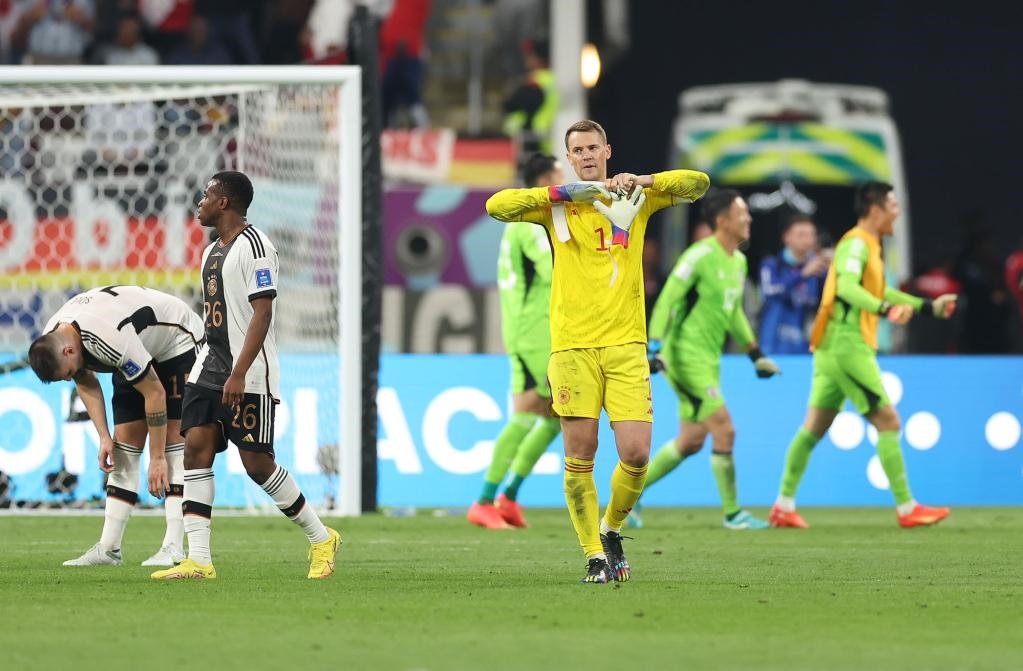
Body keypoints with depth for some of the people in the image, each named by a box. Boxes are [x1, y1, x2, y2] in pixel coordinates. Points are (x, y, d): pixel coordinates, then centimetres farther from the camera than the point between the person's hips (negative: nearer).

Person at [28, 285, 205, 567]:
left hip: (178, 343, -8)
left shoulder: (110, 340, -40)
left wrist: (157, 458, -25)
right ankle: (108, 549, -3)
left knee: (172, 434, -17)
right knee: (125, 441, -1)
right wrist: (104, 437, -5)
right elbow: (87, 385, 4)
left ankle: (173, 548, -22)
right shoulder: (51, 341, -15)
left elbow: (155, 392, -31)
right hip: (142, 351, 8)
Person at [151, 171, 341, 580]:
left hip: (249, 376, -9)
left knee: (257, 462, -5)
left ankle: (321, 539, 14)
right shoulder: (212, 251, 17)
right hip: (209, 370, 9)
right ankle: (198, 560, -9)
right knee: (196, 449, -5)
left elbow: (262, 314, -18)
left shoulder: (253, 245, -12)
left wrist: (238, 375, -23)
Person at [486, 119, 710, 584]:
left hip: (625, 344, 1)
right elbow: (497, 206, -6)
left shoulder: (638, 200, 11)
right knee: (579, 457, -3)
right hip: (572, 346, -1)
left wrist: (642, 181, -13)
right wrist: (560, 193, -12)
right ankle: (595, 555, 6)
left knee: (636, 454, -6)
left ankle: (612, 528, 20)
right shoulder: (557, 206, 7)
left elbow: (698, 184, 1)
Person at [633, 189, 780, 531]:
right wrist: (656, 346, -24)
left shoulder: (738, 261, 12)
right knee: (724, 430, -10)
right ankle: (732, 513, -1)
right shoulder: (700, 256, -15)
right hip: (686, 356, -9)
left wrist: (756, 355, 21)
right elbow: (667, 300, -16)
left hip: (708, 360, 9)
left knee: (691, 441, 12)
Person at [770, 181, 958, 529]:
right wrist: (886, 309, -43)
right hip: (848, 347, -10)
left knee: (814, 428, 9)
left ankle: (784, 506, 10)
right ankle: (906, 509, -4)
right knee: (888, 422, -6)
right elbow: (847, 286, -30)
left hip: (833, 348, 10)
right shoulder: (857, 243, -13)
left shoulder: (867, 245, 18)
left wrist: (929, 306, 35)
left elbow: (880, 291, 33)